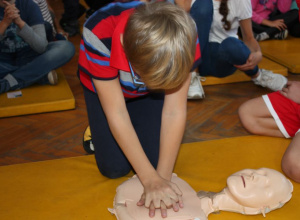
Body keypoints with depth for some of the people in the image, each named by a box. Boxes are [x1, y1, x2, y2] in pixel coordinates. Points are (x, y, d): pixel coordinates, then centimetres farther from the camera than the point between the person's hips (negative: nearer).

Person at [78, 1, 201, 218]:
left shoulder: (183, 37, -36)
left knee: (157, 159, -8)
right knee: (114, 168, -8)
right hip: (105, 87, -1)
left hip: (149, 93, 2)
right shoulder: (99, 36, -43)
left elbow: (175, 112, -28)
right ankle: (98, 130, 22)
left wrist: (163, 176, -31)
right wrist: (151, 180, -32)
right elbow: (116, 114, -34)